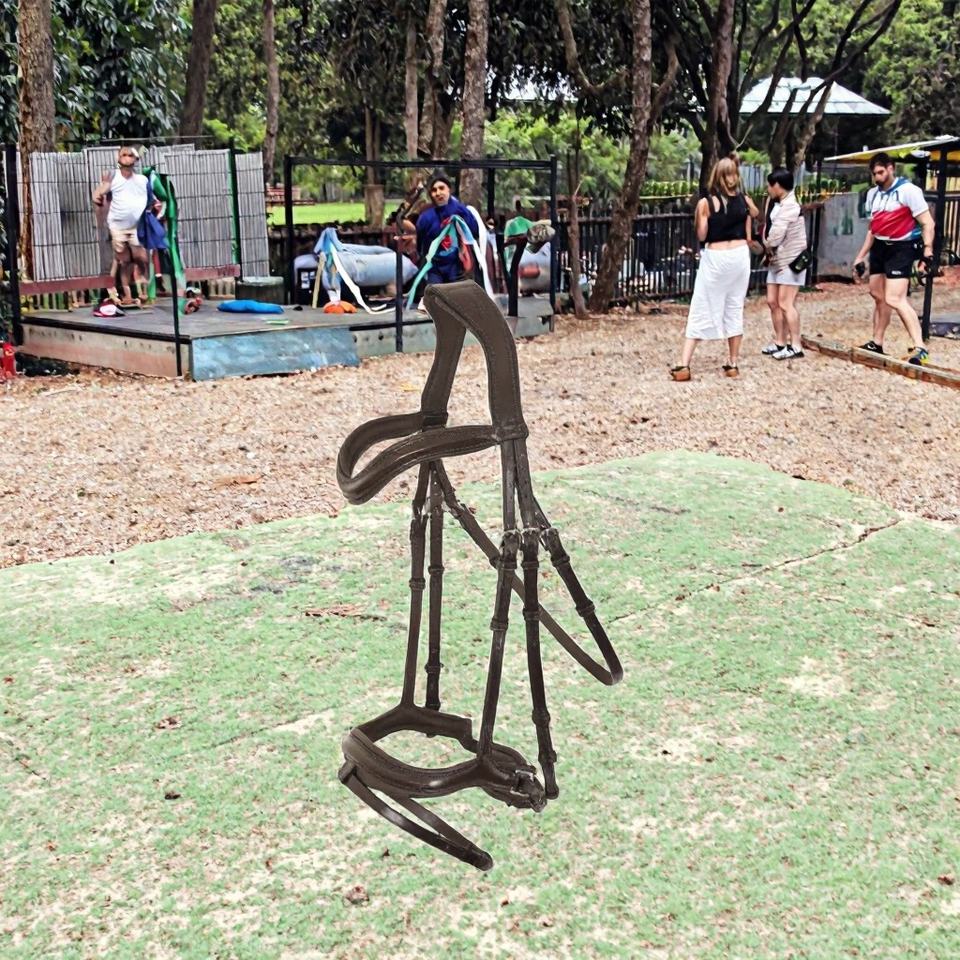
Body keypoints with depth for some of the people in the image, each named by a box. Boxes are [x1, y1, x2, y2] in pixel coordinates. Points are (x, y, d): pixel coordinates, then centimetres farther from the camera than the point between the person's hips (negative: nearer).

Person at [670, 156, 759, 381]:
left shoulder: (706, 202, -9)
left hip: (715, 258, -3)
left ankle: (684, 365, -5)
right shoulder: (744, 200, 1)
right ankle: (733, 364, 16)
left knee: (701, 311, 0)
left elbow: (701, 236, -2)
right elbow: (748, 237, 5)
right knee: (735, 310, 12)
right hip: (739, 256, 3)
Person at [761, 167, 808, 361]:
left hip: (791, 260, -10)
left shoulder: (789, 206, -19)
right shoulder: (776, 204, 12)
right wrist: (769, 251, -6)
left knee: (785, 303, -10)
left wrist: (767, 246, -3)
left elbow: (774, 237, -23)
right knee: (772, 301, 10)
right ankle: (780, 342, 18)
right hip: (776, 260, 10)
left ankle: (795, 346, -6)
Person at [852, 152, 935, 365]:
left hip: (901, 249, -8)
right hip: (879, 248, 8)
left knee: (894, 299, -20)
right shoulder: (872, 194, 11)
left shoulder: (908, 190, -12)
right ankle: (877, 343, 28)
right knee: (878, 296, 15)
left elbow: (927, 223, -13)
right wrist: (860, 257, 19)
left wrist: (927, 251, -23)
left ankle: (919, 348, -22)